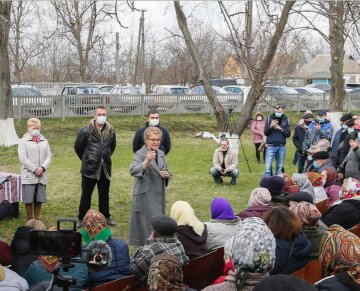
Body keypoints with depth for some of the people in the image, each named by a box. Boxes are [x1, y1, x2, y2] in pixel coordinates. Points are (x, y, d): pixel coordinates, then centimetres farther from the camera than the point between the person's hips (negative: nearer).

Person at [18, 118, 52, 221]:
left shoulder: (44, 141, 13)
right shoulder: (23, 141, 1)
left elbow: (48, 156, 7)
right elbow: (23, 158, -8)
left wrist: (42, 168, -10)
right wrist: (34, 169, -14)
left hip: (42, 176, 3)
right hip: (28, 176, -3)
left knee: (39, 200, 6)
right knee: (29, 200, -1)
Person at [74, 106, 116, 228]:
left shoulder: (110, 131, 1)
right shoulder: (85, 131, -11)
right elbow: (77, 147, 1)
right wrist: (86, 159, 10)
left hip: (105, 169, 4)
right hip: (89, 169, -3)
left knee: (104, 194, 13)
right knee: (86, 195, 4)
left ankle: (105, 217, 25)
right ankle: (81, 218, 14)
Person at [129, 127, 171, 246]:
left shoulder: (161, 154, 11)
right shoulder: (140, 154, -8)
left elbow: (167, 173, 19)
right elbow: (133, 171, -24)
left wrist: (167, 175, -5)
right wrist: (147, 161, -39)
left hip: (159, 195, 6)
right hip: (145, 195, -6)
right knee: (146, 223, -5)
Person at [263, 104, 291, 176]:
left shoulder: (286, 120, 5)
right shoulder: (270, 118, 2)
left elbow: (288, 134, 2)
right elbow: (265, 132, 0)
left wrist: (281, 129, -13)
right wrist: (271, 126, -18)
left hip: (281, 147, 2)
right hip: (271, 146, -2)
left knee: (280, 167, 8)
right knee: (268, 167, -9)